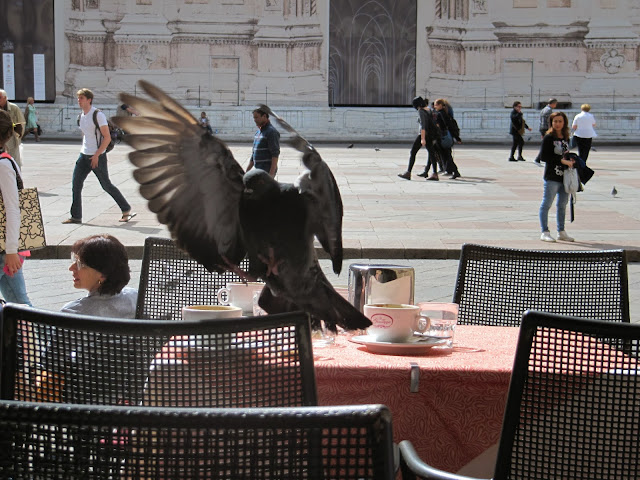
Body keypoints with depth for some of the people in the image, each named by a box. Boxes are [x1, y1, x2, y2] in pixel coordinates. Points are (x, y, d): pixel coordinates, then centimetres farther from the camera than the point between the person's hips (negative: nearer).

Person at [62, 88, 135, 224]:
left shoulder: (98, 115, -14)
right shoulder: (81, 116, 10)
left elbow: (107, 137, -16)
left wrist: (96, 155, -19)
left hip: (98, 156, -7)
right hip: (84, 155, 7)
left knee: (106, 185, 1)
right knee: (76, 184, -1)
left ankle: (126, 210, 17)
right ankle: (76, 216, 3)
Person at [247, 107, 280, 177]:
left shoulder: (271, 132, -11)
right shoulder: (258, 132, 17)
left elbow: (275, 154, -18)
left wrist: (271, 173, -25)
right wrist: (247, 171, 23)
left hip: (267, 170, -9)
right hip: (259, 170, 9)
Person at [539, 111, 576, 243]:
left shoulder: (566, 138, 14)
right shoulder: (548, 138, -7)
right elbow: (543, 156, -15)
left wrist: (570, 160, 3)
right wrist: (562, 160, -17)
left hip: (565, 177, 7)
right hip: (552, 177, -7)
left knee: (562, 205, 13)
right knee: (546, 204, -4)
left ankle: (561, 232, 22)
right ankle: (545, 232, 0)